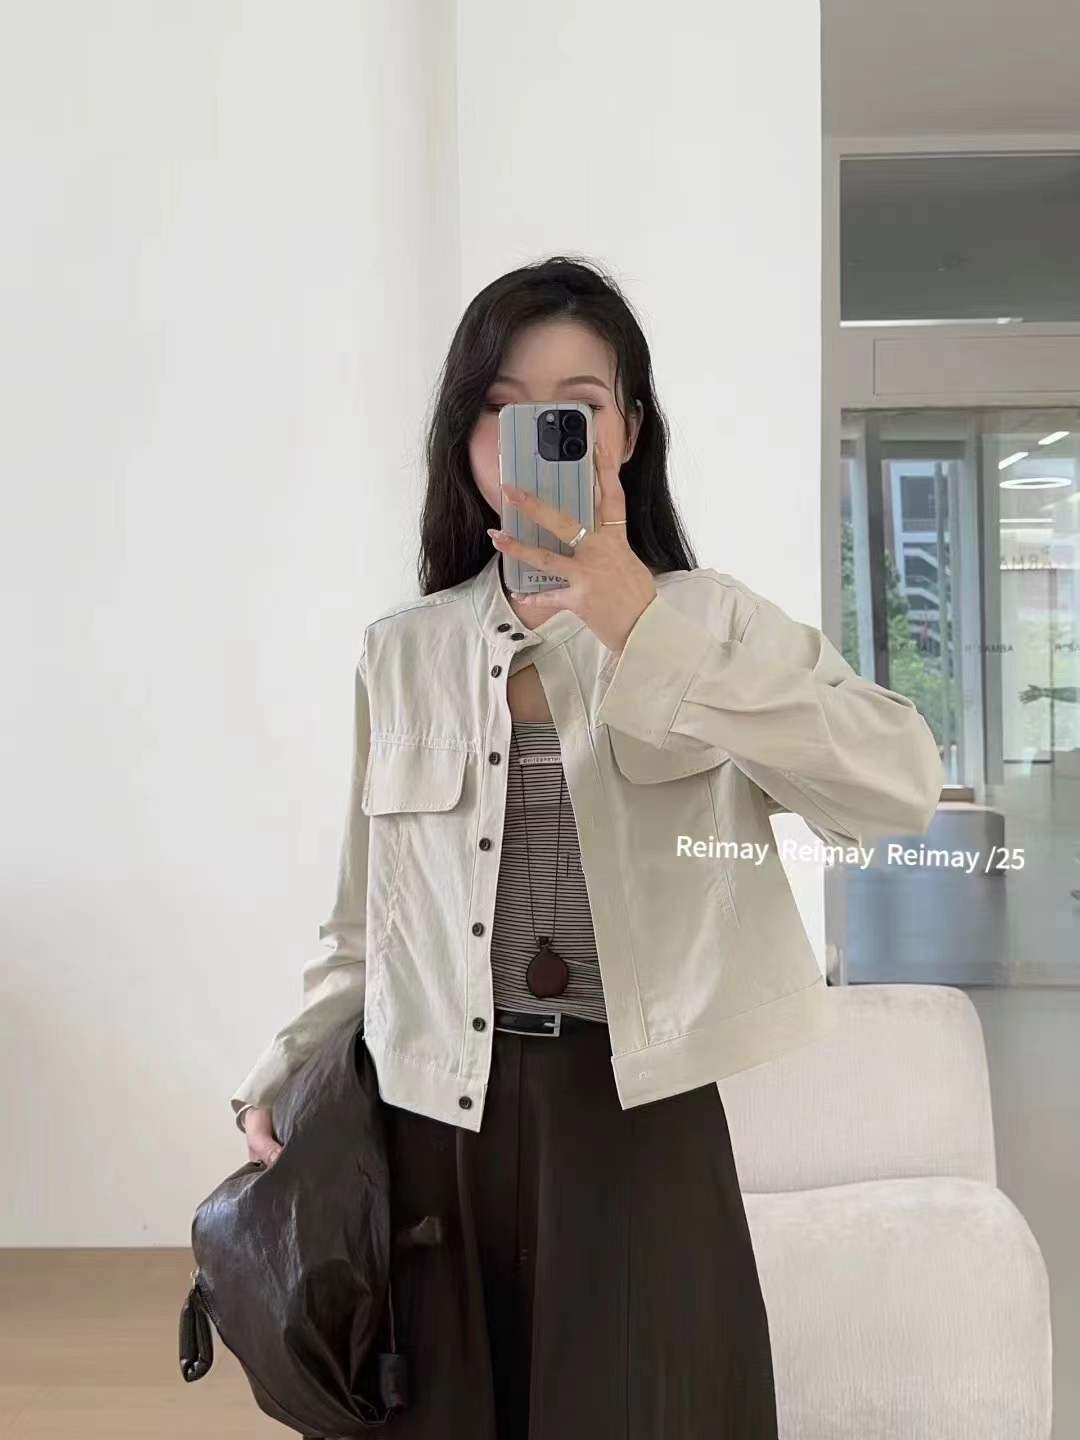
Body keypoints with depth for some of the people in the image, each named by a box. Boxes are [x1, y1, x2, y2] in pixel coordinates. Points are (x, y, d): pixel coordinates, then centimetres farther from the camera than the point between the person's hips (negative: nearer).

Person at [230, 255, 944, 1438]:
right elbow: (366, 914, 12)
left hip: (637, 1117, -2)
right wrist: (287, 1071, 3)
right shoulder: (400, 651, 4)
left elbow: (902, 788, -22)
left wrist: (645, 627, -28)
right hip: (439, 1120, 3)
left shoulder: (710, 619, -4)